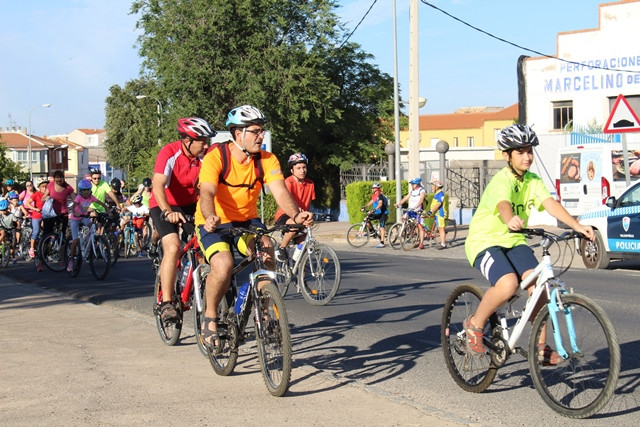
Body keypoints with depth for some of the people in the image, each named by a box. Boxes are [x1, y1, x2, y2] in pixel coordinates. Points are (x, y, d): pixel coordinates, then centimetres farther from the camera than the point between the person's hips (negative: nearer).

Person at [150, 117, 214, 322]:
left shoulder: (205, 156, -11)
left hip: (190, 205, 5)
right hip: (164, 206, -5)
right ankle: (166, 303, -20)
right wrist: (168, 212, -50)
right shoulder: (169, 153, -24)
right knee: (173, 247, -24)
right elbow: (158, 186, -35)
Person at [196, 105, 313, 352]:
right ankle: (210, 318, -5)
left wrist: (296, 215, -42)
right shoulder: (216, 157, -18)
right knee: (223, 265, -31)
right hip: (215, 224, -3)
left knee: (267, 252, -28)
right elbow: (207, 192, -32)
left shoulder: (267, 160, -8)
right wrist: (209, 217, -54)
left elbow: (280, 192, -21)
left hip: (247, 221, 4)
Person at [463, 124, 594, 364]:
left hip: (514, 241, 7)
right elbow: (503, 204, -41)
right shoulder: (502, 181, -20)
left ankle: (540, 346, -2)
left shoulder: (532, 181, 1)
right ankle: (474, 325, -7)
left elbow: (550, 204, -13)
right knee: (508, 284, -32)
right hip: (485, 241, -6)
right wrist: (510, 220, -65)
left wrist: (576, 226, -29)